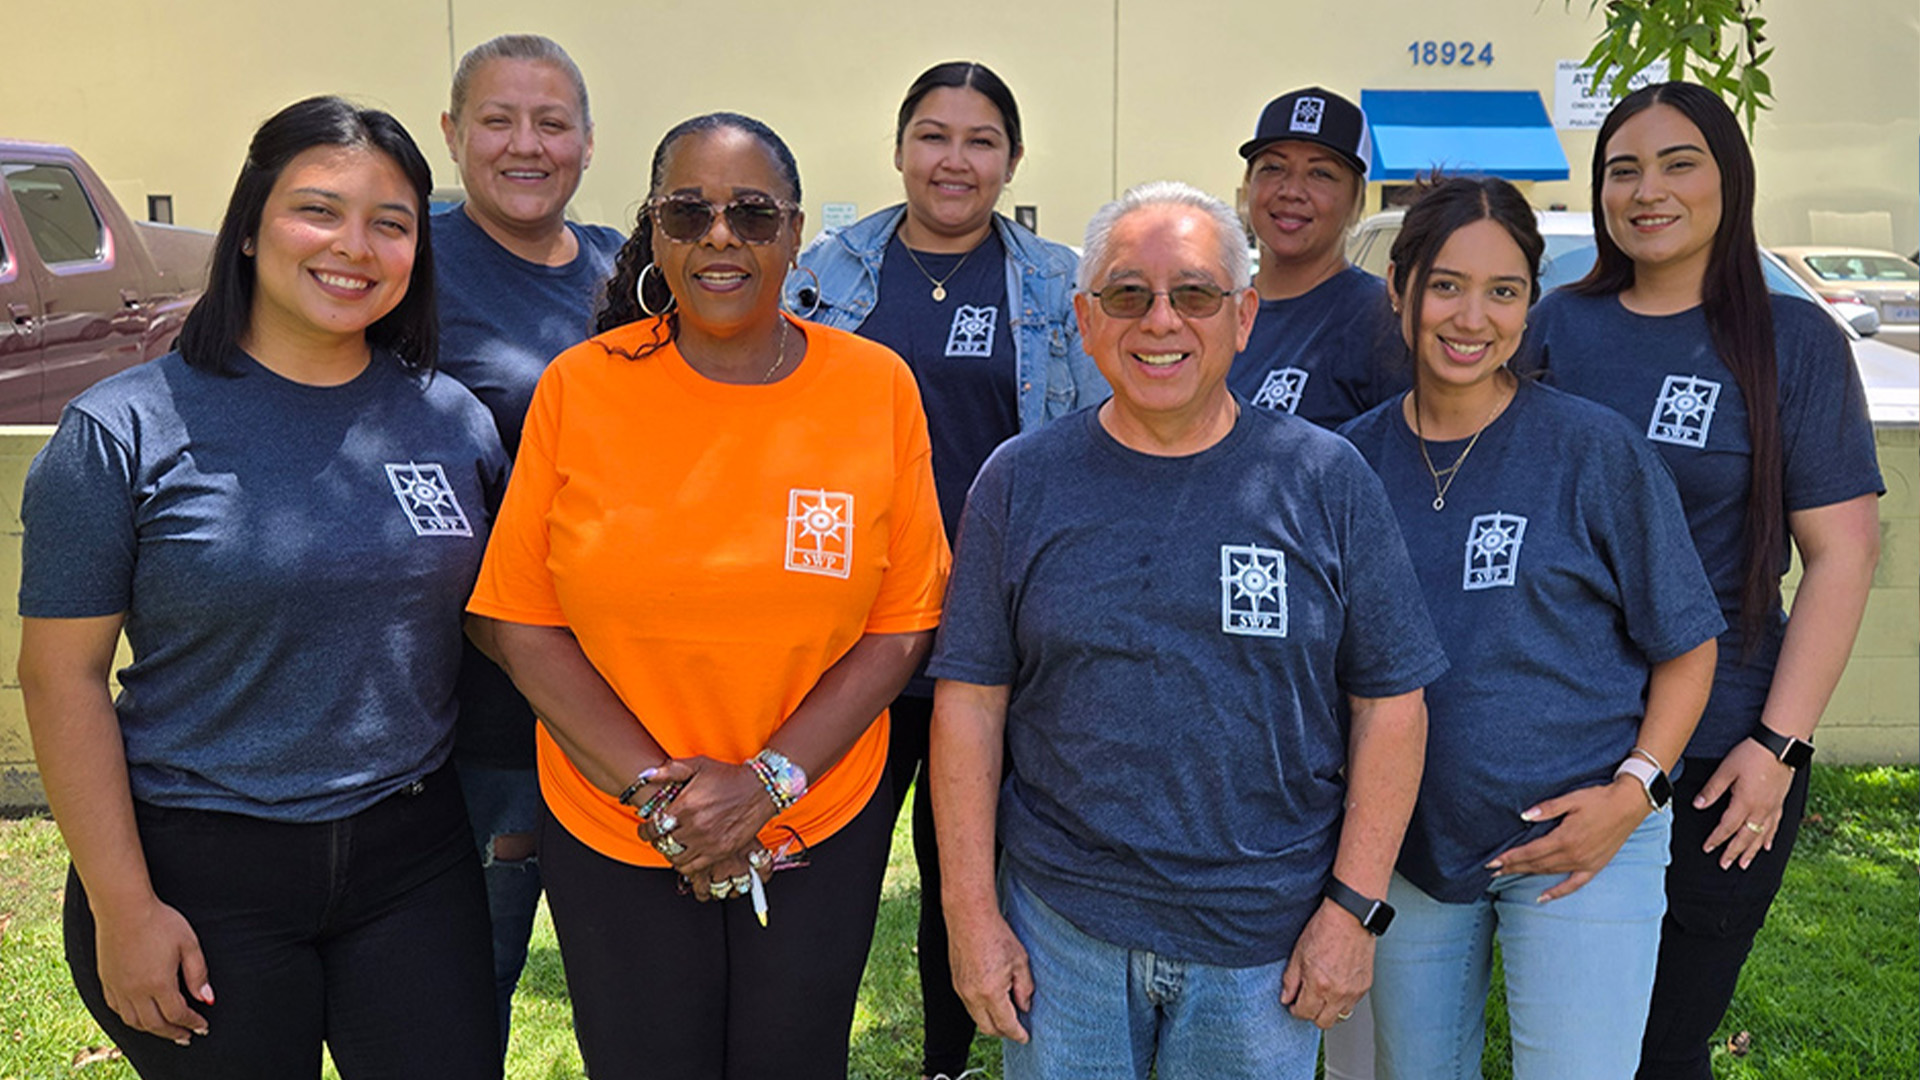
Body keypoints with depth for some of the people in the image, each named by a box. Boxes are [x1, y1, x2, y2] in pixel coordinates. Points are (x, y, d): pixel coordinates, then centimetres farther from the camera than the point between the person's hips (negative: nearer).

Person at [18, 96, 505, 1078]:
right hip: (199, 876, -2)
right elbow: (64, 677, -7)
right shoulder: (126, 429, -8)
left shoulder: (451, 418, 2)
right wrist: (122, 910, -9)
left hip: (412, 857, 3)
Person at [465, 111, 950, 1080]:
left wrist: (770, 779, -14)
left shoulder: (876, 386, -7)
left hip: (823, 831, 1)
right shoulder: (578, 387, -7)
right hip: (610, 835, 0)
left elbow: (903, 624, -5)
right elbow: (520, 621, -5)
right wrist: (655, 785, -13)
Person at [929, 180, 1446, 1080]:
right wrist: (971, 910, -4)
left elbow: (1390, 703, -2)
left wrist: (1354, 906, -5)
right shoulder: (1021, 481, -2)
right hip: (1061, 929, 1)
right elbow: (971, 701, -1)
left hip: (1269, 939, 0)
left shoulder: (1326, 482, -3)